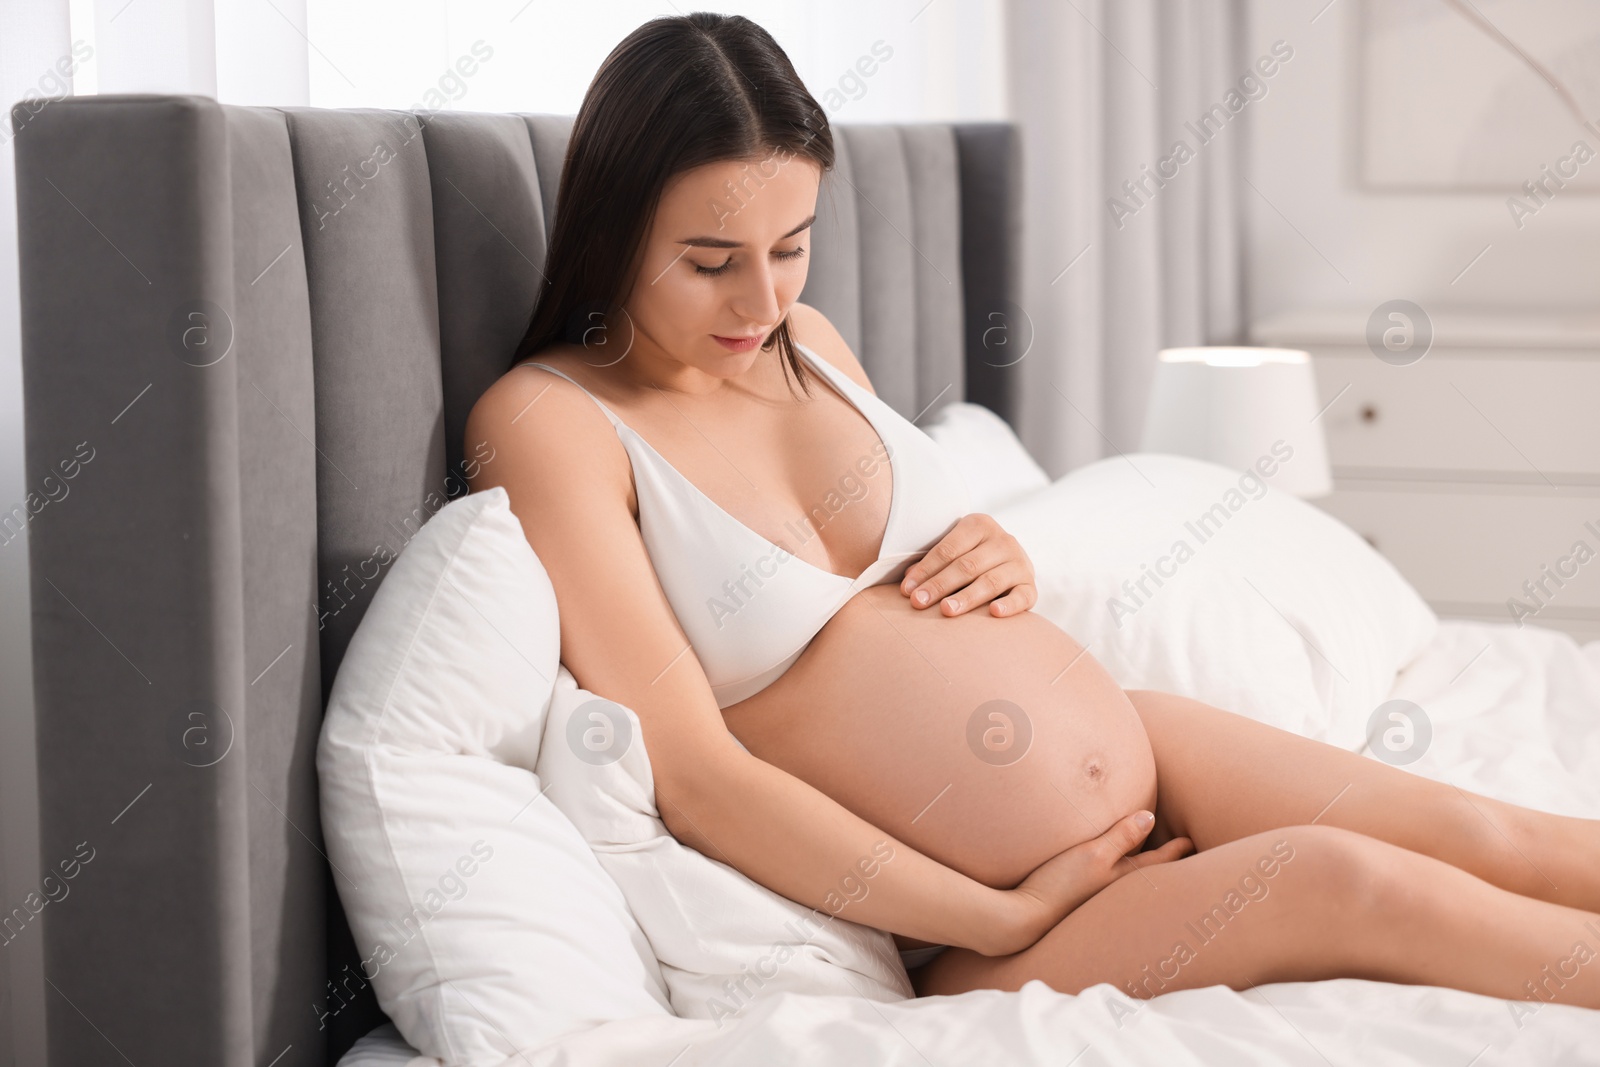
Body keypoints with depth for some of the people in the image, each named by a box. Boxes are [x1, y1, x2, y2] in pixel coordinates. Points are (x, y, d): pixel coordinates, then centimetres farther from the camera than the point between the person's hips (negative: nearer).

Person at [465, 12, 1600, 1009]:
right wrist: (1009, 918, -17)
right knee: (1347, 881, -24)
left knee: (1488, 837, -11)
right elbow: (693, 773, -19)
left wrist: (1001, 562, -1)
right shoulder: (546, 421, -12)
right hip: (978, 941, -7)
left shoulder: (806, 342, 9)